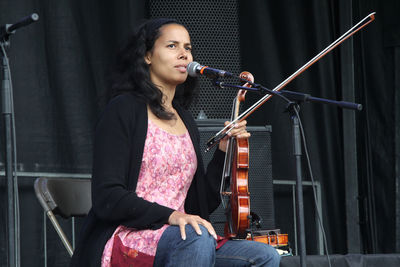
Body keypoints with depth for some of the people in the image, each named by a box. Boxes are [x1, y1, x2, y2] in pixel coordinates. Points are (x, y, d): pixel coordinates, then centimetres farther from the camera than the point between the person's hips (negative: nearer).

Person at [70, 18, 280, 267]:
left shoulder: (186, 121, 20)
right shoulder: (125, 110, -2)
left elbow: (202, 204, 16)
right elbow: (107, 198, -12)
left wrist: (224, 152, 5)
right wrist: (170, 215, -24)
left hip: (176, 241, 7)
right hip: (129, 240, -7)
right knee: (197, 238, -37)